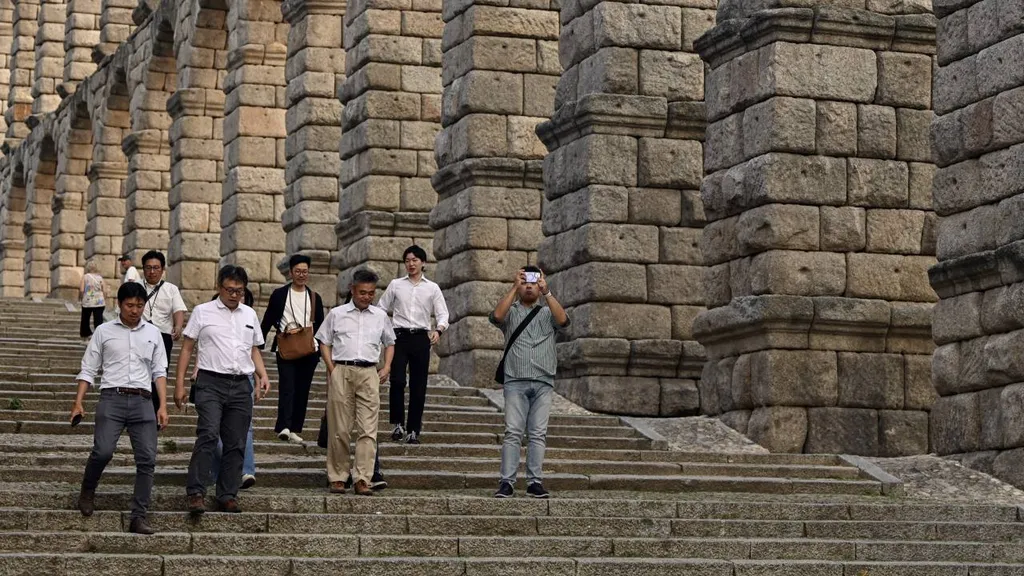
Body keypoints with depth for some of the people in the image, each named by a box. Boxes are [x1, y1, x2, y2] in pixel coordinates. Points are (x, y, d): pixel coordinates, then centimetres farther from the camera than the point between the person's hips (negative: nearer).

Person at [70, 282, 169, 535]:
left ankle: (138, 517, -2)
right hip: (112, 399, -2)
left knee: (147, 459, -6)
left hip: (142, 401, 2)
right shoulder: (104, 331, 8)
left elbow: (159, 371, 13)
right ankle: (88, 490, 10)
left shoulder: (152, 333, 13)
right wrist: (78, 402, 0)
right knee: (103, 450, -20)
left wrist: (163, 406, 3)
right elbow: (88, 369, 9)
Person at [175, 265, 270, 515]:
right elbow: (187, 349, 4)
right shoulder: (203, 312, 4)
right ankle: (195, 493, -21)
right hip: (211, 383, -5)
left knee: (236, 444, 4)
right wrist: (179, 385, -2)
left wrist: (262, 375, 6)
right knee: (208, 435, -20)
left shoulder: (250, 315, 16)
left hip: (241, 385, 5)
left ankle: (227, 496, 10)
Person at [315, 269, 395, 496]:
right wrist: (332, 369, 0)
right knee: (339, 429, 1)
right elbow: (324, 342, 11)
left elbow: (390, 343, 25)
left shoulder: (380, 316, 14)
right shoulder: (337, 314, 9)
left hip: (369, 373, 1)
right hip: (341, 371, -1)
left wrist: (386, 367, 11)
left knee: (368, 429, -7)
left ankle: (363, 479, -9)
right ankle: (337, 477, 8)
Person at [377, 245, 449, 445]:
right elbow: (381, 308, 15)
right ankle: (398, 423, -2)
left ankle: (413, 430, 8)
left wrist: (438, 330, -16)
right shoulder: (396, 285, 10)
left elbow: (442, 313, 4)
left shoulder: (432, 288, 9)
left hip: (421, 338, 1)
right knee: (397, 380, -16)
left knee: (418, 387, 2)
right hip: (400, 336, -1)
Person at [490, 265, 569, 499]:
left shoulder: (547, 313, 17)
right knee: (513, 433, -7)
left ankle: (535, 482, -1)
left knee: (538, 434, -1)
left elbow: (563, 320, -5)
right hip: (515, 381, -1)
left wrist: (546, 292, -12)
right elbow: (497, 316, -9)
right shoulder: (511, 311, 14)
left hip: (543, 382, 1)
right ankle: (506, 482, -11)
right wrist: (514, 288, -10)